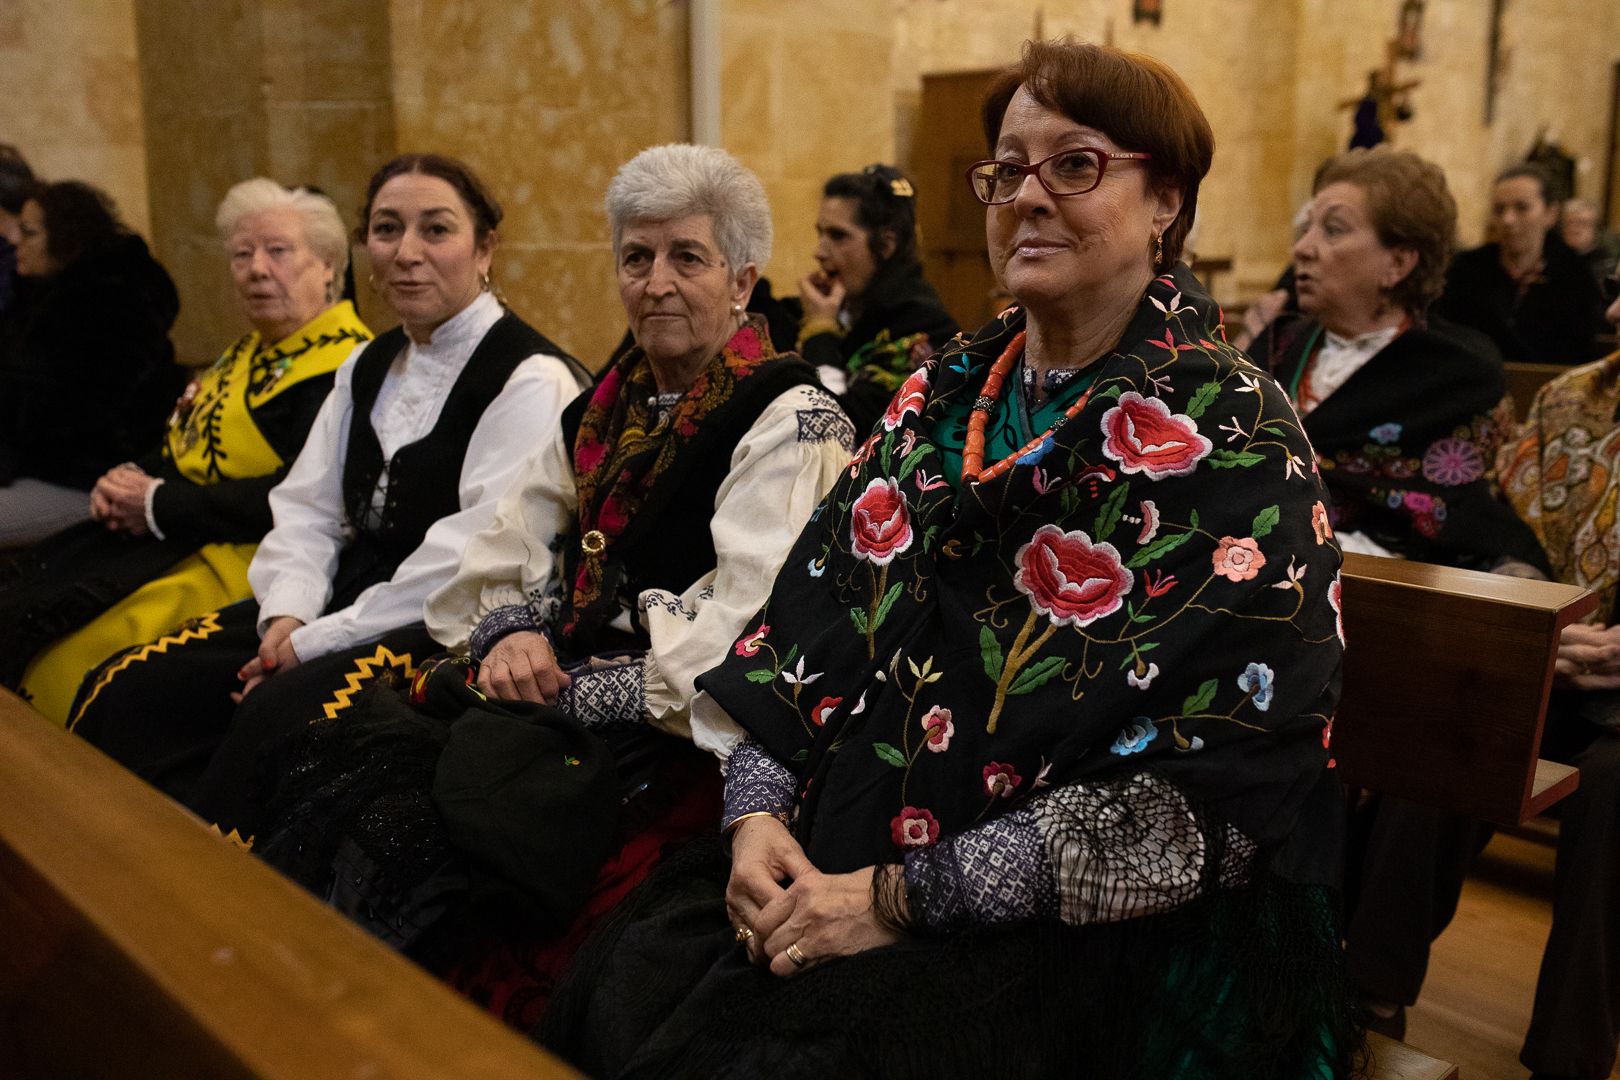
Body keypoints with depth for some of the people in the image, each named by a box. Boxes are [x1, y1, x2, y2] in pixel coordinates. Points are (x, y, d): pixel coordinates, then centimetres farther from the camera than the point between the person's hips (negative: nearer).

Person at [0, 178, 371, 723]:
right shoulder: (252, 350, 18)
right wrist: (131, 478, 2)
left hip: (236, 562, -10)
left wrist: (161, 505, -16)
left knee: (58, 660, -20)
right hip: (160, 535, 10)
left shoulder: (342, 367, -15)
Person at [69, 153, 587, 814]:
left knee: (277, 715, -31)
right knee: (125, 691, -8)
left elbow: (475, 556, -18)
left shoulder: (530, 379, -10)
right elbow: (306, 509, 14)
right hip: (343, 603, 8)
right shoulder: (368, 367, 17)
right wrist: (287, 613, -6)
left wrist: (321, 640, -16)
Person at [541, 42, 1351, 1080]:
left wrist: (902, 897, -19)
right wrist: (757, 808, -8)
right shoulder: (948, 391, 9)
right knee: (626, 979, -14)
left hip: (1097, 927, -5)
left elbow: (1202, 792, -17)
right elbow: (813, 618, 8)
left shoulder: (1234, 440, -10)